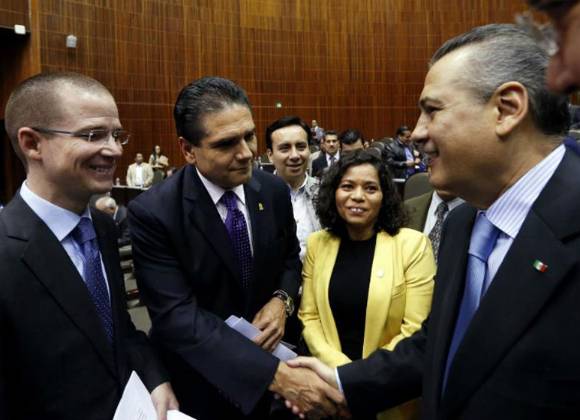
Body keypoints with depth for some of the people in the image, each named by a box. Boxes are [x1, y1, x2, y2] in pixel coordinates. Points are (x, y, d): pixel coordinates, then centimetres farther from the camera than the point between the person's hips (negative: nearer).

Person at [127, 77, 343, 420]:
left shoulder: (275, 191, -8)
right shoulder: (153, 213, -22)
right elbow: (178, 318, -27)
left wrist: (282, 299, -15)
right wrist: (277, 375, -34)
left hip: (265, 354, 4)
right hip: (197, 382, -3)